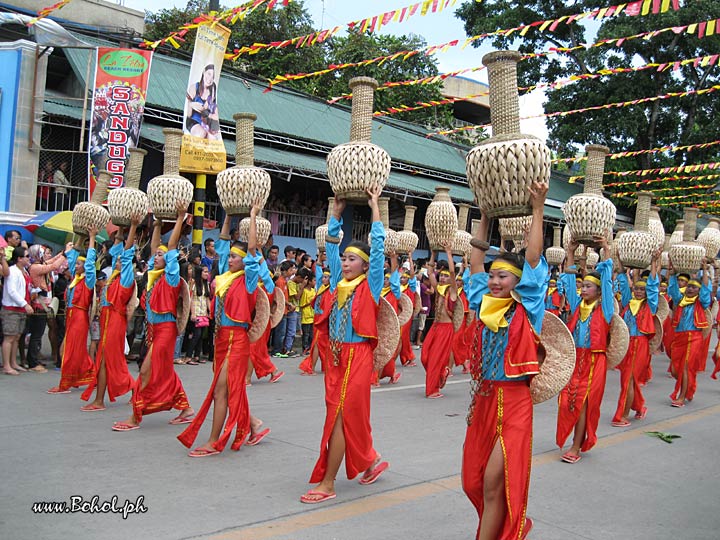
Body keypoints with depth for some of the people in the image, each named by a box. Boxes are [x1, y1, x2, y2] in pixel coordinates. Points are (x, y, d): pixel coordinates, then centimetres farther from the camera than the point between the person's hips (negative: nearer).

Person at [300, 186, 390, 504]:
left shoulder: (369, 286, -5)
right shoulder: (339, 283, 9)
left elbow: (378, 246, -10)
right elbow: (331, 244, 14)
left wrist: (374, 207, -5)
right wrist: (337, 210, 13)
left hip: (357, 356, -6)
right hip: (335, 355, 6)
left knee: (340, 416, -5)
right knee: (346, 415, 13)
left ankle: (326, 484, 2)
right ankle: (372, 460, 34)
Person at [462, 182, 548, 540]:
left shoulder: (525, 309, -6)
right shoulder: (484, 305, 5)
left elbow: (533, 256, -11)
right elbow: (476, 260, 9)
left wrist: (537, 209, -8)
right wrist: (485, 216, 11)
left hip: (514, 403, -6)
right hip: (483, 399, 6)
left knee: (494, 482, -7)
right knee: (473, 482, 13)